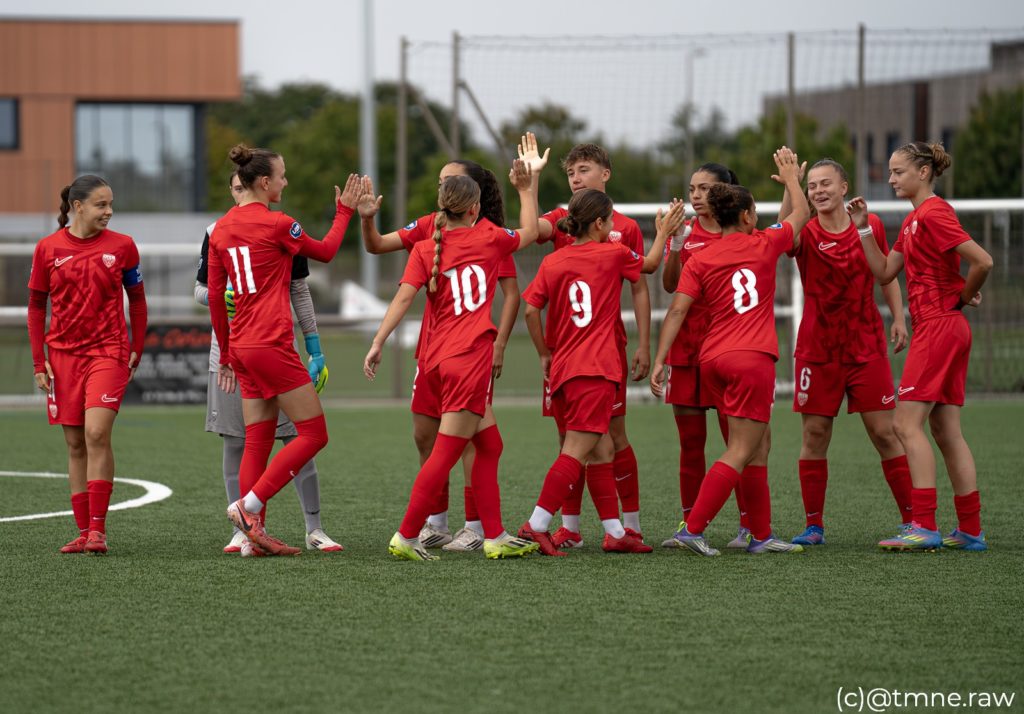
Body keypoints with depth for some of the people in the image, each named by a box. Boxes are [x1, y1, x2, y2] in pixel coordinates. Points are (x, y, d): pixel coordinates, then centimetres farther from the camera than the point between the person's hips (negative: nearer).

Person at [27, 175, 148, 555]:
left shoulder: (121, 246, 0)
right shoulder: (48, 249, 2)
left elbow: (136, 301, 11)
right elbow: (36, 306, 9)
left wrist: (136, 349, 4)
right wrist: (39, 362, 3)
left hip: (108, 352, -2)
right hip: (63, 354, 2)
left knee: (97, 433, -18)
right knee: (75, 444, 5)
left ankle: (98, 529, -15)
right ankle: (84, 532, 9)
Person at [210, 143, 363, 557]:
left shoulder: (221, 229, 10)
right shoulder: (277, 224, -10)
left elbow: (215, 296, 13)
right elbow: (325, 252, 7)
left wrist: (226, 355, 20)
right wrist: (344, 212, 22)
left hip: (241, 347, 8)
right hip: (272, 344, -8)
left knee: (257, 442, 9)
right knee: (313, 434, -1)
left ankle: (254, 532, 5)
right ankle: (249, 505, -9)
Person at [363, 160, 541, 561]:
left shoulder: (425, 249, 5)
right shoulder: (488, 239, 1)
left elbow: (403, 297, -7)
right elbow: (529, 233, 21)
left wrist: (378, 343, -8)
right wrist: (526, 189, 30)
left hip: (437, 361, 5)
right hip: (470, 360, -5)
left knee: (490, 446, 15)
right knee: (445, 454, -3)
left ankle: (495, 537, 15)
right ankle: (406, 537, -5)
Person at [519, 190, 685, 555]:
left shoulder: (552, 263, 7)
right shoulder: (614, 254, 0)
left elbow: (531, 310, 1)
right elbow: (650, 264, 20)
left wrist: (544, 354, 13)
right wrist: (664, 232, 35)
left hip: (561, 371, 6)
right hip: (595, 370, -6)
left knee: (602, 451, 13)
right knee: (576, 451, -9)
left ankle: (615, 531, 16)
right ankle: (537, 524, -19)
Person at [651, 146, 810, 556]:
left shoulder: (699, 261, 6)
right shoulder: (765, 245, 2)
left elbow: (677, 310, -3)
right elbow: (801, 214, 20)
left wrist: (659, 360, -4)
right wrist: (792, 179, 37)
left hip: (712, 360, 5)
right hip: (752, 359, -5)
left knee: (760, 444, 16)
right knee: (740, 452, -6)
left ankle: (761, 535, 16)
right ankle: (693, 528, -16)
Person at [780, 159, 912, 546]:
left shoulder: (870, 224, 4)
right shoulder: (806, 234, -2)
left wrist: (898, 318, 2)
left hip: (867, 346, 0)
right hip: (817, 350, 0)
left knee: (884, 432, -1)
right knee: (814, 434, 0)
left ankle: (913, 519, 5)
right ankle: (813, 526, 8)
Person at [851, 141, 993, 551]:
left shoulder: (933, 214, -14)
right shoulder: (913, 220, 16)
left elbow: (982, 261, -22)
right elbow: (884, 272, 16)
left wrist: (963, 298, -6)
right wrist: (863, 228, 8)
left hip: (938, 326, -10)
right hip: (946, 330, 10)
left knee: (907, 424, -11)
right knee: (946, 432, 9)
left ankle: (924, 527, -14)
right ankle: (970, 530, 10)